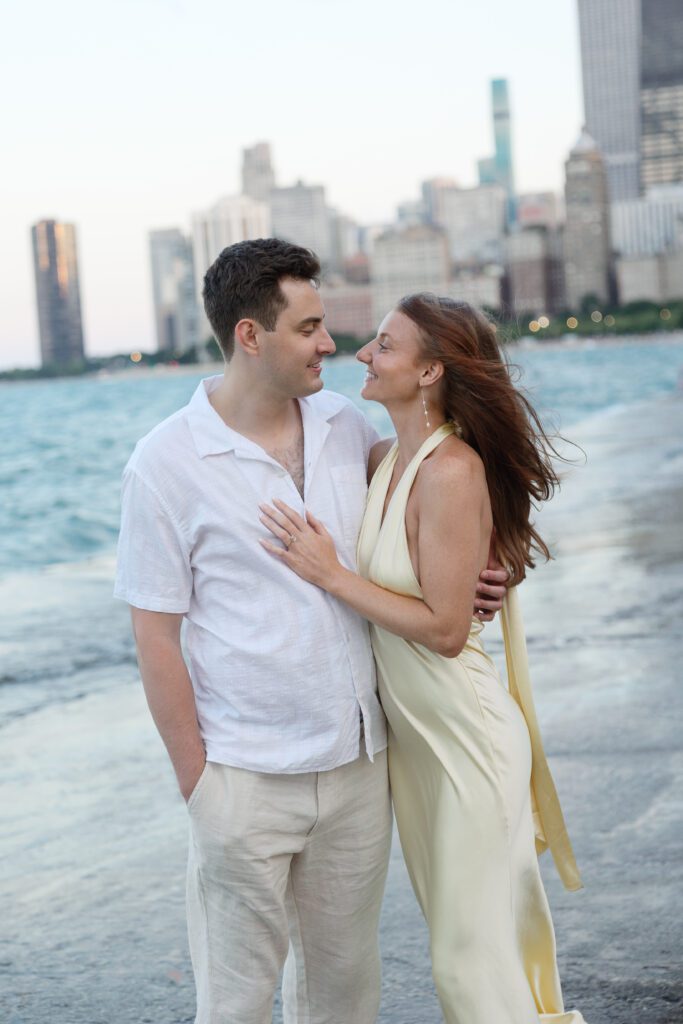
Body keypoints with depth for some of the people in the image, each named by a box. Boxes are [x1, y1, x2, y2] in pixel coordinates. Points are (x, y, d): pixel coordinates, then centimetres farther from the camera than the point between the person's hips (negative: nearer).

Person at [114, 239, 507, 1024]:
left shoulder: (348, 429, 3)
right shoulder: (167, 463, -11)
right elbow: (155, 636, -9)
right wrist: (196, 782, -9)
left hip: (357, 761, 5)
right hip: (247, 777, -4)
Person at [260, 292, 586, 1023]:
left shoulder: (451, 471, -22)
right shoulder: (386, 458, 2)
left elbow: (445, 628, -23)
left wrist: (331, 575, -21)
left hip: (463, 735, -9)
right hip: (408, 729, 9)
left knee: (473, 959, 2)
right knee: (453, 929, 21)